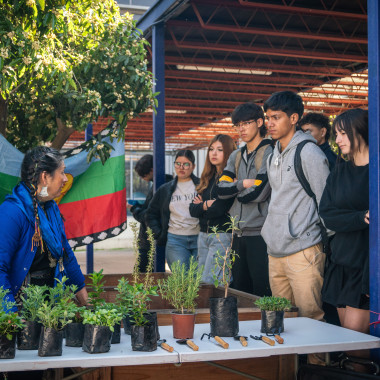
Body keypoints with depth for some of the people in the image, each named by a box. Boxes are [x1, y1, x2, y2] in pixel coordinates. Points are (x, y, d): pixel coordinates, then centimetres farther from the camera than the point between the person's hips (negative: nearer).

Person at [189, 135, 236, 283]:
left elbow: (219, 209, -18)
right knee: (199, 279, 9)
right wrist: (204, 205, -9)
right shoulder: (208, 178, 15)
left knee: (208, 282, -13)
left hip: (222, 236, -8)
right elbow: (192, 210, 10)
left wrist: (201, 205, 0)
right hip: (204, 235, 8)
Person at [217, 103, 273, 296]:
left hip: (259, 233, -7)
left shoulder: (269, 153, -7)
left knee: (262, 293, -4)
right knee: (239, 291, 14)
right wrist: (244, 184, -8)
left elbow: (259, 193, -15)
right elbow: (221, 189, 6)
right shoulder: (236, 156, 16)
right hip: (239, 233, 7)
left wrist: (235, 190, 1)